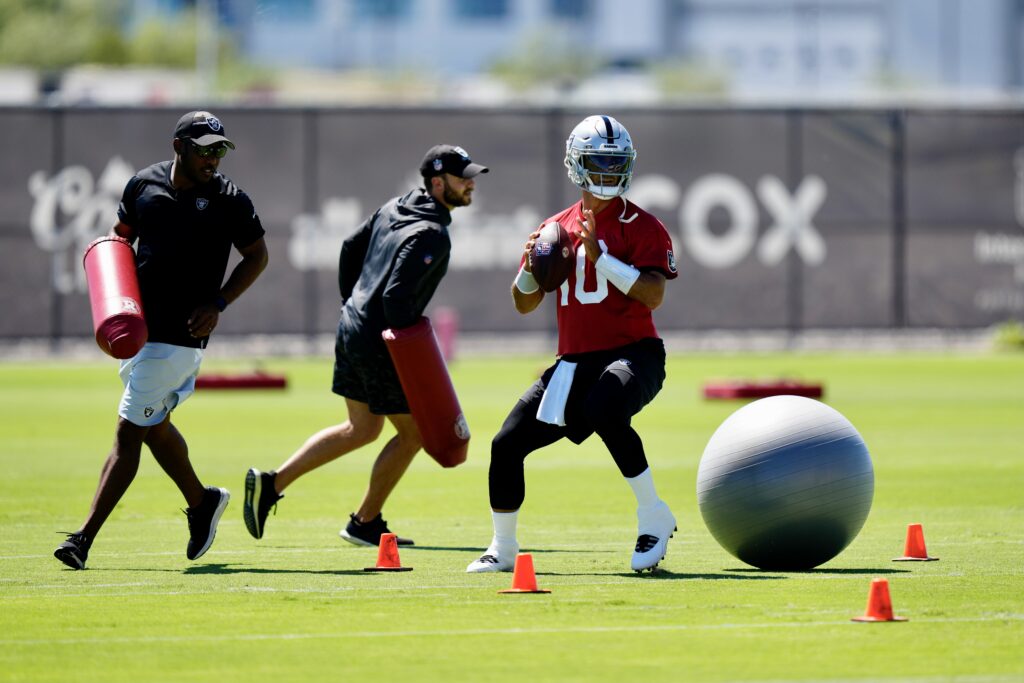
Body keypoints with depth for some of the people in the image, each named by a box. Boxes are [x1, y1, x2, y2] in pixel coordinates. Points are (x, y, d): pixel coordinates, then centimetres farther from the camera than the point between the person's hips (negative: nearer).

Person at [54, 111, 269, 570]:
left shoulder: (228, 200, -6)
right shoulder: (144, 184, 4)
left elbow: (257, 255, 5)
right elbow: (120, 236, 16)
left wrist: (219, 304, -8)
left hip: (179, 336, -5)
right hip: (135, 326, 5)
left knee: (129, 432, -7)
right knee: (154, 427, 16)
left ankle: (85, 537, -7)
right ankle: (202, 503, 39)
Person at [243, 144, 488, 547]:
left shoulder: (394, 209, 9)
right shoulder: (432, 236, -20)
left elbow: (350, 249, 18)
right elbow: (397, 296, -27)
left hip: (351, 329, 9)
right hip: (378, 343, -9)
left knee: (362, 429, 20)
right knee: (412, 432, 8)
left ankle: (271, 484, 14)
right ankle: (364, 523, 17)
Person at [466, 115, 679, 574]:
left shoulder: (641, 226, -4)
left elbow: (653, 295, -18)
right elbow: (524, 304, 17)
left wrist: (600, 257, -22)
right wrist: (531, 267, -3)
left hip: (632, 354, -6)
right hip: (575, 361, 6)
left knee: (605, 411, -38)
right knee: (507, 444, 1)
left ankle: (653, 517, -21)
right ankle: (502, 549, 21)